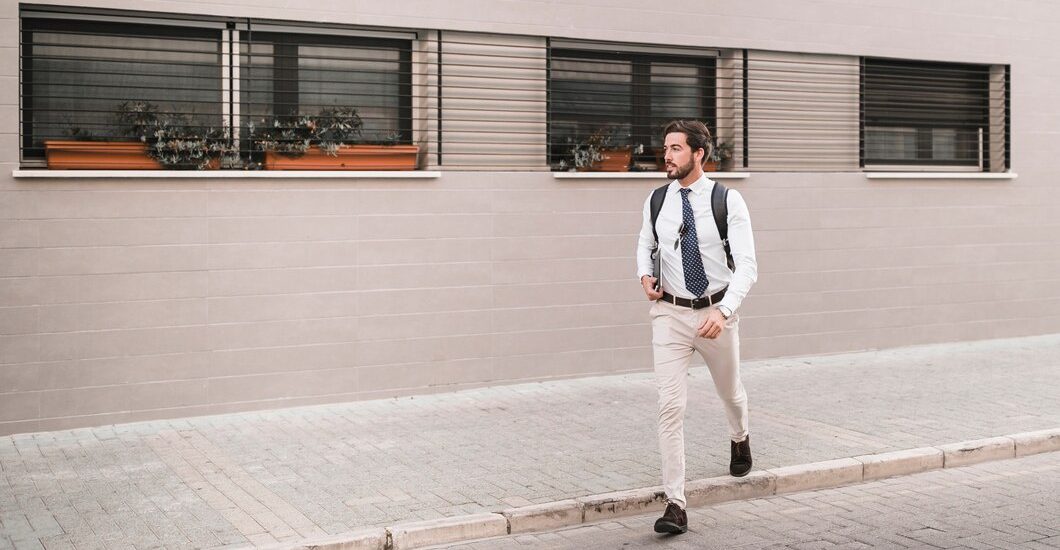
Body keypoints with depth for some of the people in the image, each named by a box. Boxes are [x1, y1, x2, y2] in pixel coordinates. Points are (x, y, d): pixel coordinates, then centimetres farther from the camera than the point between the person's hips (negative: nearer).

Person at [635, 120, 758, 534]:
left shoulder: (728, 201, -12)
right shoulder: (656, 201, -1)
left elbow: (747, 266, -17)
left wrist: (723, 312, -31)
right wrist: (645, 275, -1)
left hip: (715, 312, -1)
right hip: (670, 314, 1)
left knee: (730, 391, 23)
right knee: (670, 406, -10)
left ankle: (740, 439, 59)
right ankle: (675, 504, -7)